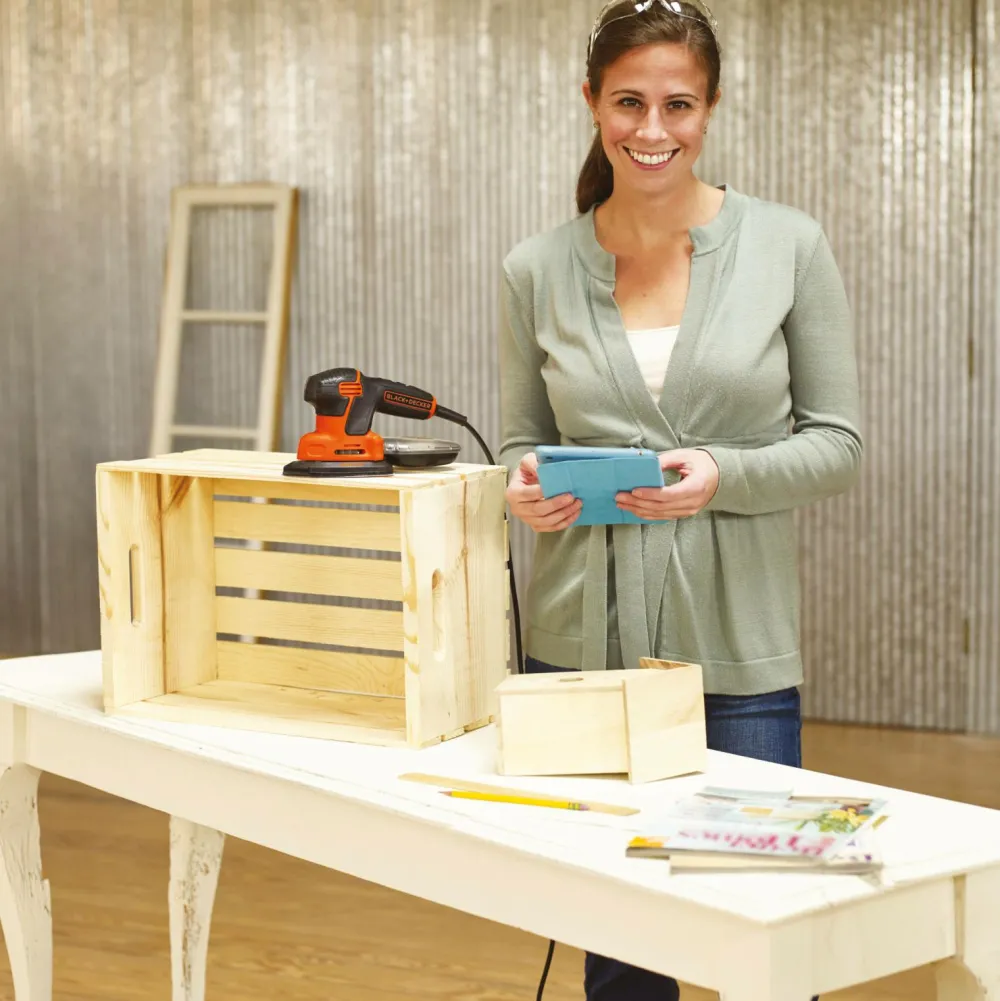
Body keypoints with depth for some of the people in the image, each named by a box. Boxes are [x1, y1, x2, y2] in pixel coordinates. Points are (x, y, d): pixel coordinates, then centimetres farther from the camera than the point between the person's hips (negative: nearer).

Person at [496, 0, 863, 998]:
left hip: (737, 649, -1)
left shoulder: (789, 247, -1)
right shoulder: (535, 270, 3)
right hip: (580, 642, 2)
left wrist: (722, 476, -17)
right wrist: (526, 486, -10)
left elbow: (839, 444, 0)